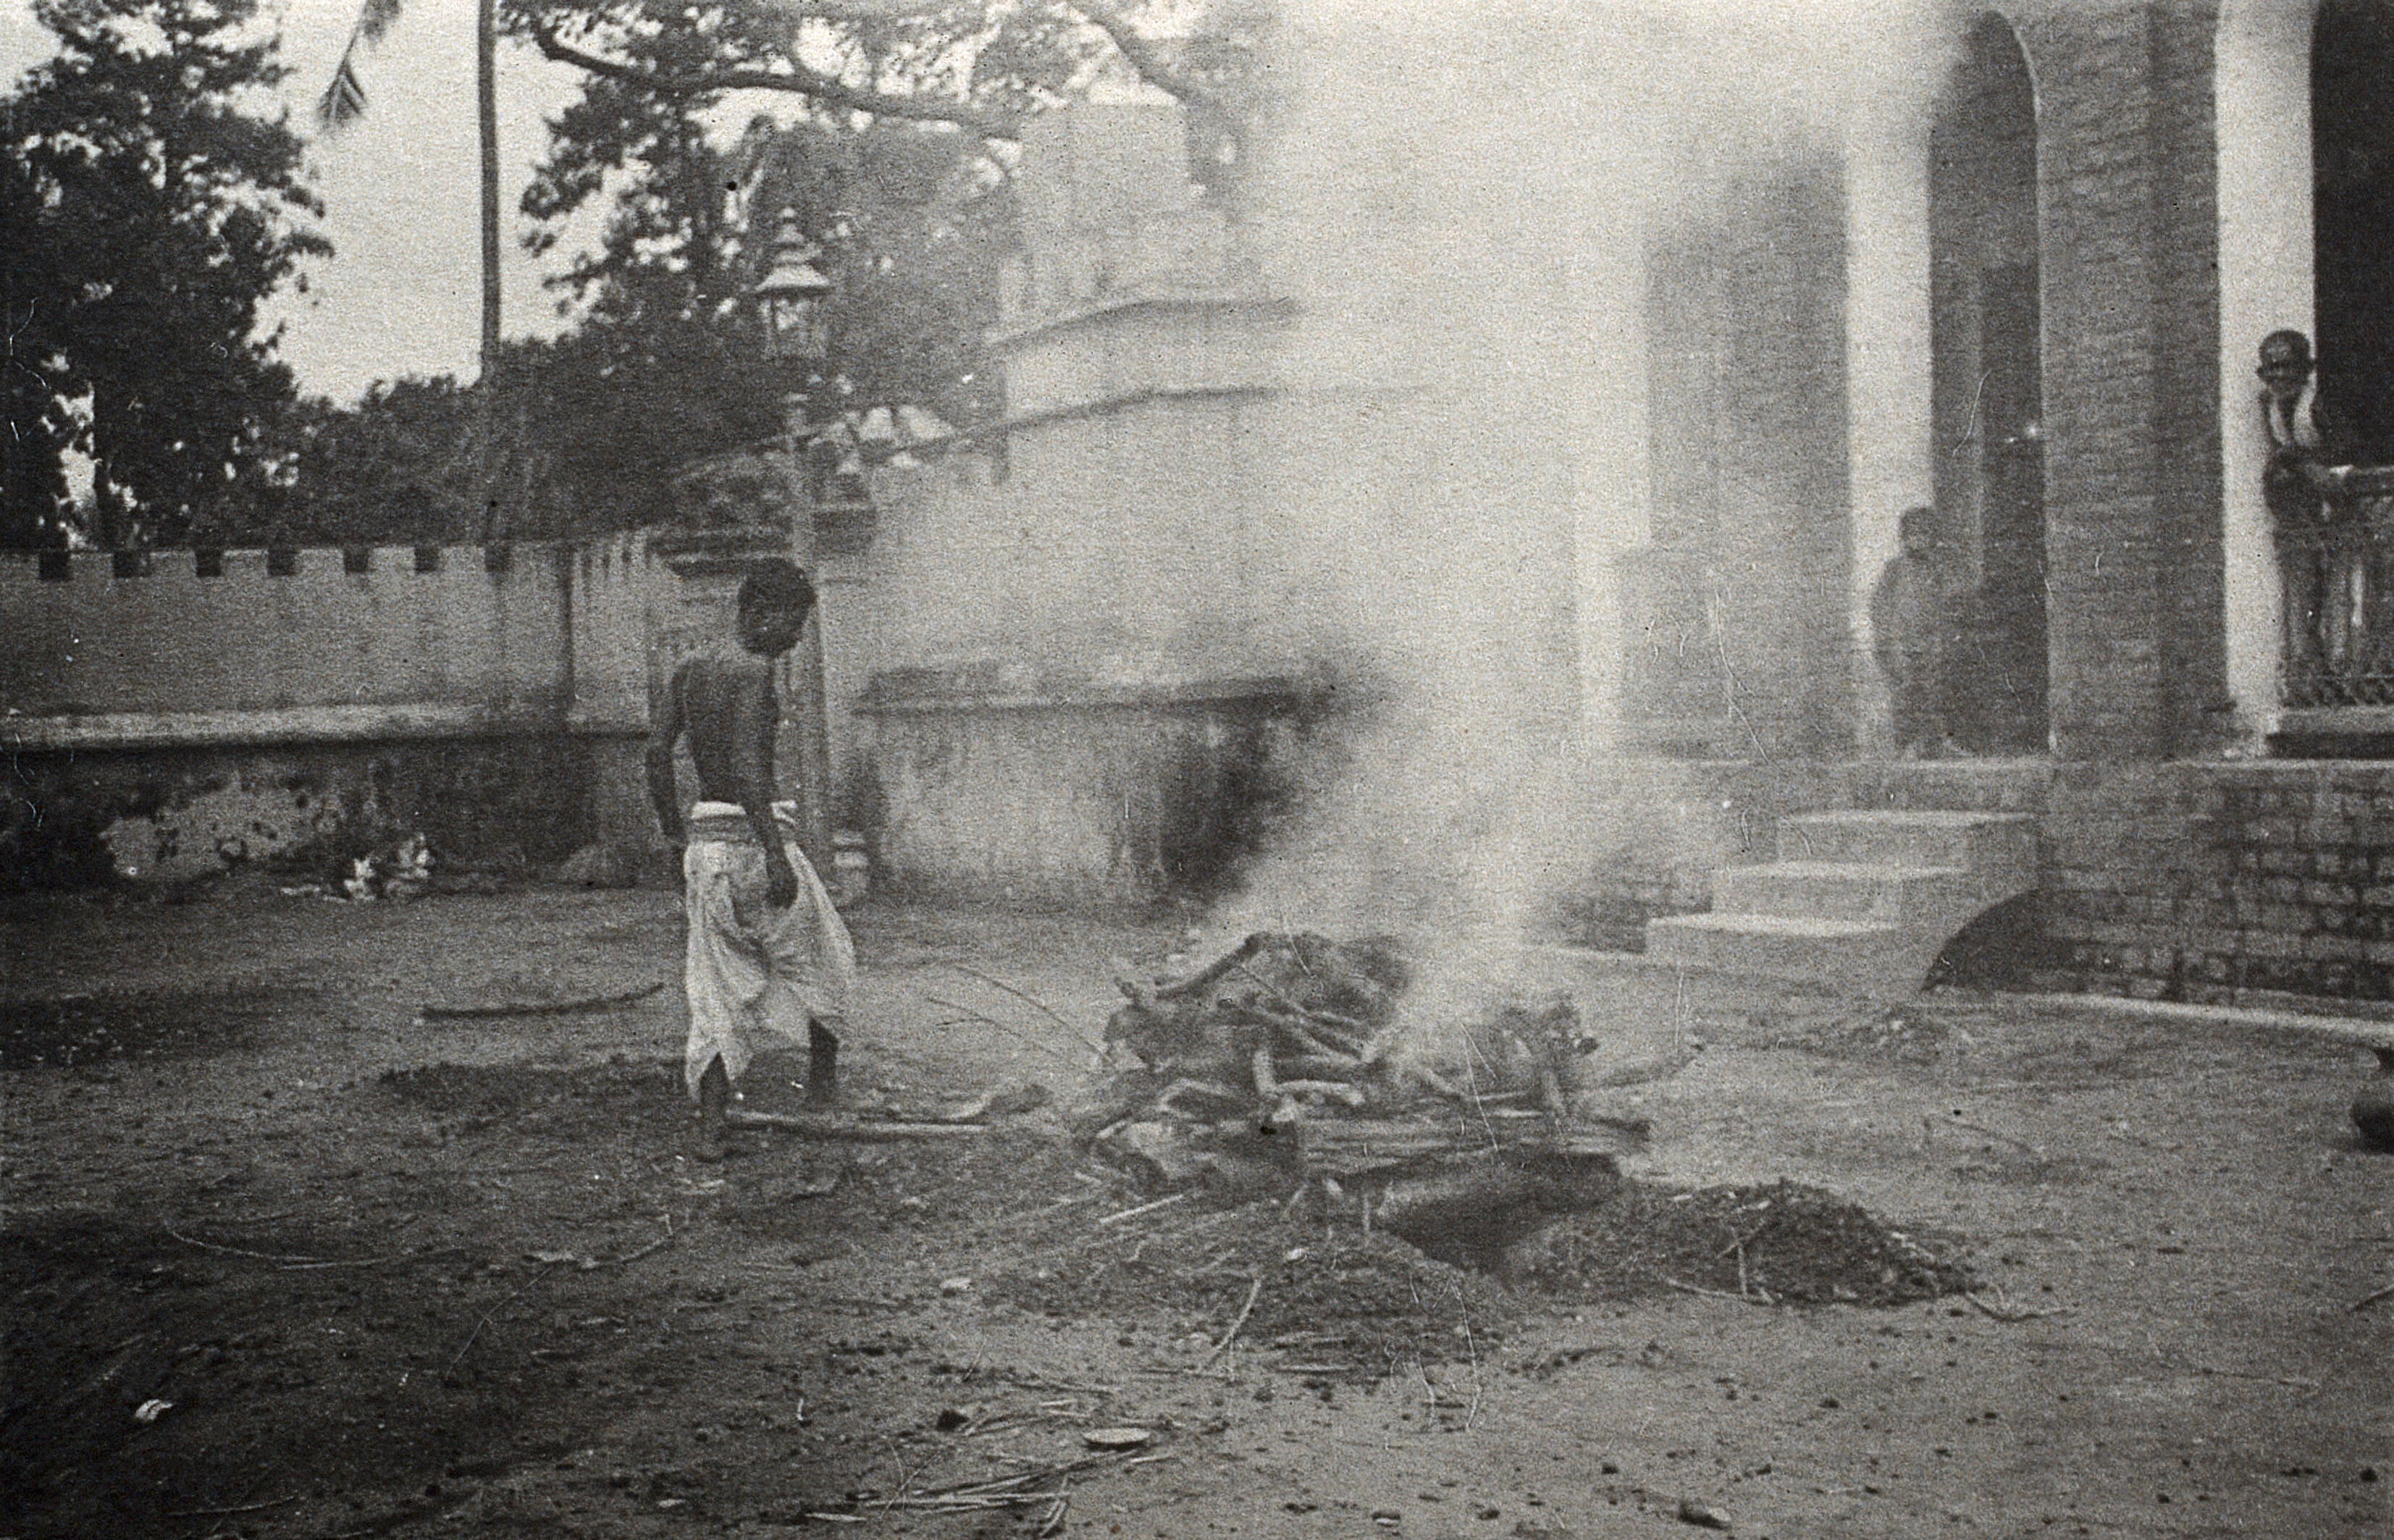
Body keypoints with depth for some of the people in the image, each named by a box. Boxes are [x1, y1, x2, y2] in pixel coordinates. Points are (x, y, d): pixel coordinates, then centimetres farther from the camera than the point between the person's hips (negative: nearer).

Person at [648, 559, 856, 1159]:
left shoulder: (688, 671, 11)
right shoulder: (754, 671, -13)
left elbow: (658, 753, 8)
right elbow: (745, 766, -23)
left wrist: (678, 837, 14)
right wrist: (777, 855, -26)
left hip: (705, 838, 7)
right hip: (752, 835, -7)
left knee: (720, 992, 10)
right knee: (824, 959, 16)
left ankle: (709, 1130, 5)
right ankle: (823, 1083, 29)